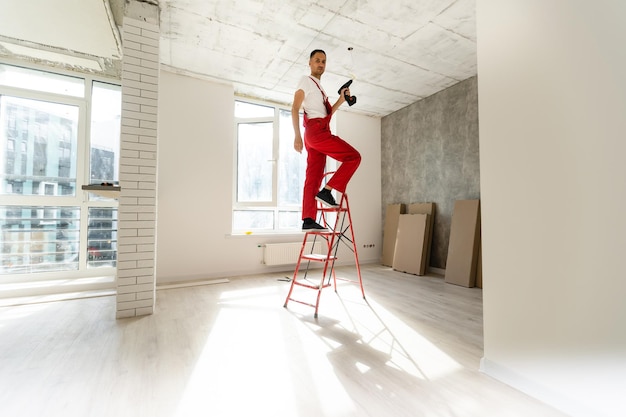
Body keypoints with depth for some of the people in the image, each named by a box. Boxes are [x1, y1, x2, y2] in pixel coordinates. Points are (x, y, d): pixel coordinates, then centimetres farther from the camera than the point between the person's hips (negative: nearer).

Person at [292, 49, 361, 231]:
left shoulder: (319, 87, 31)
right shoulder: (306, 80, 5)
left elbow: (326, 113, 31)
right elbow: (295, 108, -7)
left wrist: (341, 100, 20)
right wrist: (297, 135, -18)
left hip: (318, 132, 8)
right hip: (317, 130, -8)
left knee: (314, 176, 0)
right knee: (353, 156, -11)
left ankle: (308, 220, -2)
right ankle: (327, 191, -14)